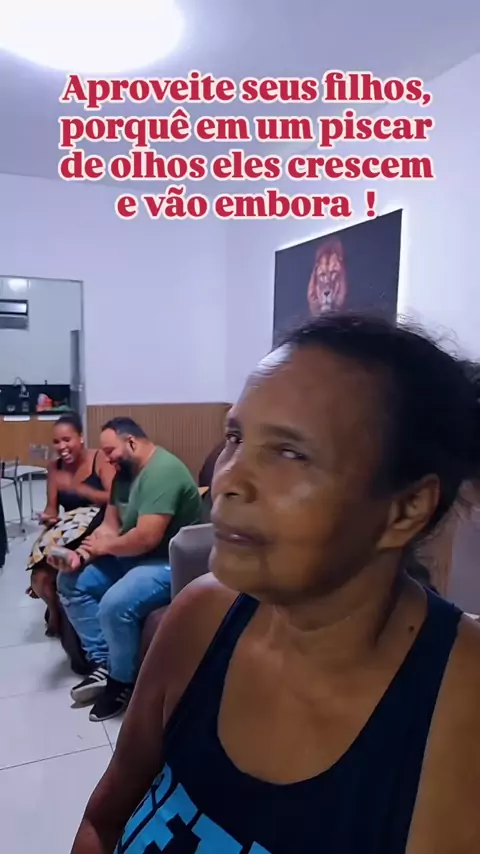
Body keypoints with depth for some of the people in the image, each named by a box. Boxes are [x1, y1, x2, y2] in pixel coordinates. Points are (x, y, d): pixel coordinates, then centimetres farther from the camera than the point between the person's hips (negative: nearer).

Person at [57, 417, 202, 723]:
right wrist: (81, 553, -9)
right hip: (132, 555, 11)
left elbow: (147, 537, -30)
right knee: (71, 582, 5)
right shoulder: (125, 474, 8)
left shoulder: (163, 471, -24)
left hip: (171, 562, -10)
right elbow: (110, 527, 9)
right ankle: (103, 663, 8)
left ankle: (122, 681, -3)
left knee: (115, 604, -31)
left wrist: (105, 547, -13)